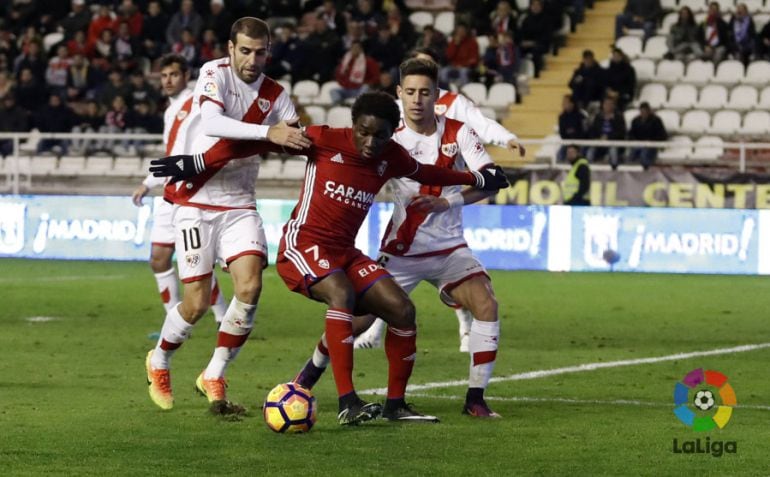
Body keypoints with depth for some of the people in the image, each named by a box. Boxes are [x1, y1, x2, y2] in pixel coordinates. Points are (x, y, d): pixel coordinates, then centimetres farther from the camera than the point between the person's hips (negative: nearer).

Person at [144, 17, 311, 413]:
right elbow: (211, 123, -30)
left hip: (240, 204, 4)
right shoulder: (215, 74, -11)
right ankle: (158, 363, 25)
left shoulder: (275, 95, 4)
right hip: (196, 200, -4)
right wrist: (269, 132, -39)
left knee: (250, 287, -15)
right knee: (197, 303, -5)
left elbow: (301, 139, 0)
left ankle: (213, 379, 1)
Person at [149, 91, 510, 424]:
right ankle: (347, 404, -38)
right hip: (303, 245, -7)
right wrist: (197, 163, -11)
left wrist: (475, 179, 37)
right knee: (341, 294, -34)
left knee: (402, 310, -6)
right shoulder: (325, 141, -12)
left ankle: (396, 405, 7)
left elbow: (425, 173, 27)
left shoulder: (392, 158, 4)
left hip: (345, 252, 7)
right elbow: (259, 141, -9)